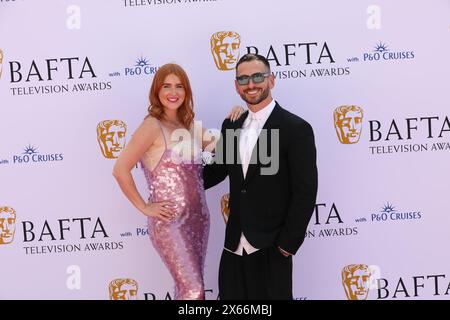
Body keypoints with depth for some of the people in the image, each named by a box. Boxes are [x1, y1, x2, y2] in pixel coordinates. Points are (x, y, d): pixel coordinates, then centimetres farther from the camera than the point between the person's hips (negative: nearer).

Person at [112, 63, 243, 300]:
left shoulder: (189, 125, 8)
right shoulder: (152, 125, -12)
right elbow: (120, 170, -18)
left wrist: (232, 122, 2)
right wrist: (144, 207, -12)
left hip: (198, 217, 7)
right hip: (169, 220, -7)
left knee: (188, 287, 14)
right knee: (194, 290, -7)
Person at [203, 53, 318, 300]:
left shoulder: (296, 128, -10)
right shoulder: (231, 126, 8)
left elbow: (305, 193, -12)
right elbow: (218, 169, 19)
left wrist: (288, 244, -13)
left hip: (271, 248, -5)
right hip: (234, 245, 6)